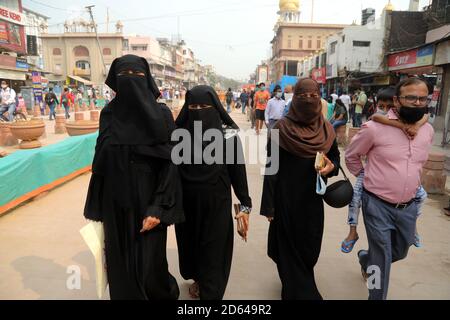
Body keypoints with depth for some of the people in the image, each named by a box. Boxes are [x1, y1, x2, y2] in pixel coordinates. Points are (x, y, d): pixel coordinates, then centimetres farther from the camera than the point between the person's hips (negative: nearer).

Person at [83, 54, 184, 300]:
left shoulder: (160, 114, -8)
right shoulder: (108, 114, 2)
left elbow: (170, 162, -10)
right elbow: (100, 161, 6)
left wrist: (158, 208, -17)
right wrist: (97, 206, 6)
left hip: (147, 202, -3)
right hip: (115, 203, 3)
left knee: (148, 263, 6)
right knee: (119, 264, 12)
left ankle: (164, 292, 38)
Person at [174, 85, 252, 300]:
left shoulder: (227, 133, -10)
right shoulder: (179, 131, -5)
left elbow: (237, 169, -5)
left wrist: (245, 204, -5)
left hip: (217, 203, -2)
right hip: (186, 203, 3)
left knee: (214, 250, 5)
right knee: (190, 244, 20)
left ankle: (210, 293, 26)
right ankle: (197, 278, 49)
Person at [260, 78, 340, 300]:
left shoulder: (326, 129, -1)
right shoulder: (281, 129, -12)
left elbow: (336, 158, 11)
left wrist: (331, 167, -14)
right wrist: (269, 206, -11)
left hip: (313, 198, 4)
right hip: (286, 198, -4)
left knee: (310, 247, 16)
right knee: (290, 246, 8)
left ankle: (298, 282, 46)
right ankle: (300, 292, 30)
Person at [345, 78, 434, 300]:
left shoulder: (428, 130, 2)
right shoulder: (374, 127, -15)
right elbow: (351, 156, -1)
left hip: (409, 206, 6)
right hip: (378, 205, -6)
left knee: (400, 252, 23)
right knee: (382, 259, 4)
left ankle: (365, 259, 52)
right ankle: (377, 296, 27)